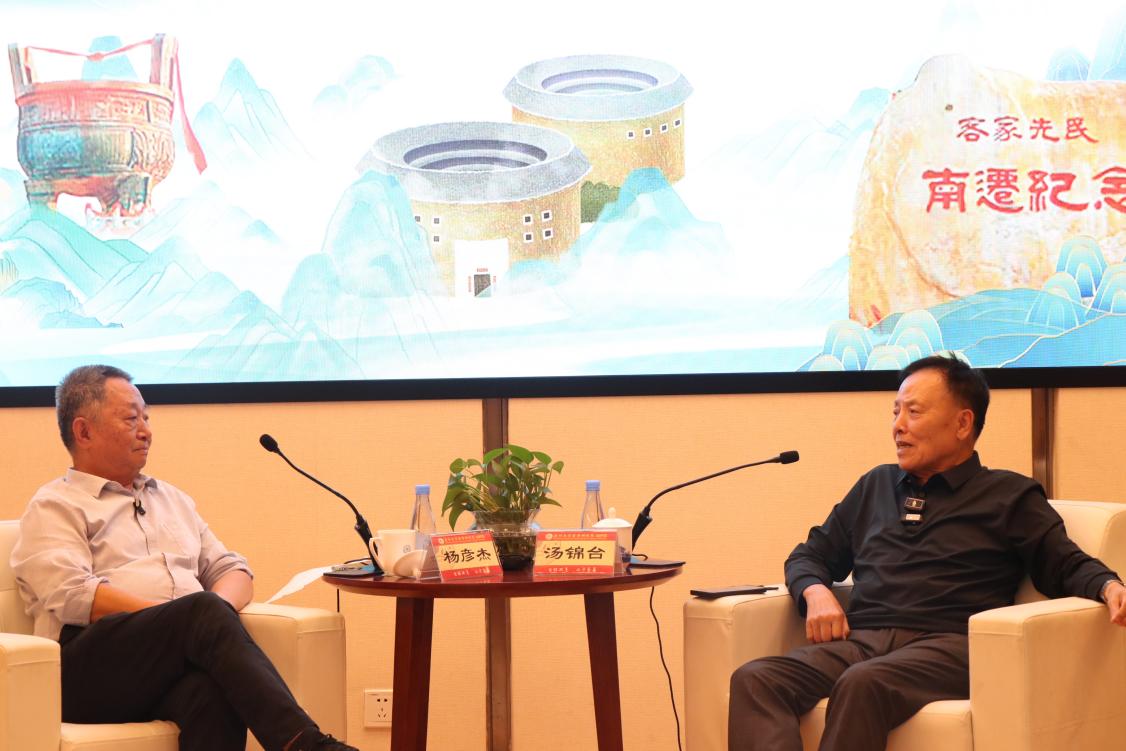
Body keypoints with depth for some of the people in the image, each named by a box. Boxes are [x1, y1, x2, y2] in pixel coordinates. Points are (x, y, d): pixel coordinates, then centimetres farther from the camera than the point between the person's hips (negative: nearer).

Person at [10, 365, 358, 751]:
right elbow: (73, 595, -7)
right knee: (204, 611, -35)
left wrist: (216, 611, -1)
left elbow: (232, 570, 27)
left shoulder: (171, 499, 32)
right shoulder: (54, 507, 11)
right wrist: (193, 617, -13)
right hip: (93, 668, -5)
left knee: (213, 692, -36)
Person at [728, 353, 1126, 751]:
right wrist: (816, 593, 8)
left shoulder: (1008, 496, 15)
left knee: (862, 684, -40)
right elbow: (810, 555, 32)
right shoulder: (875, 487, 28)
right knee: (754, 680, -27)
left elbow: (1068, 566, 6)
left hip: (946, 644, -4)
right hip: (861, 640, 5)